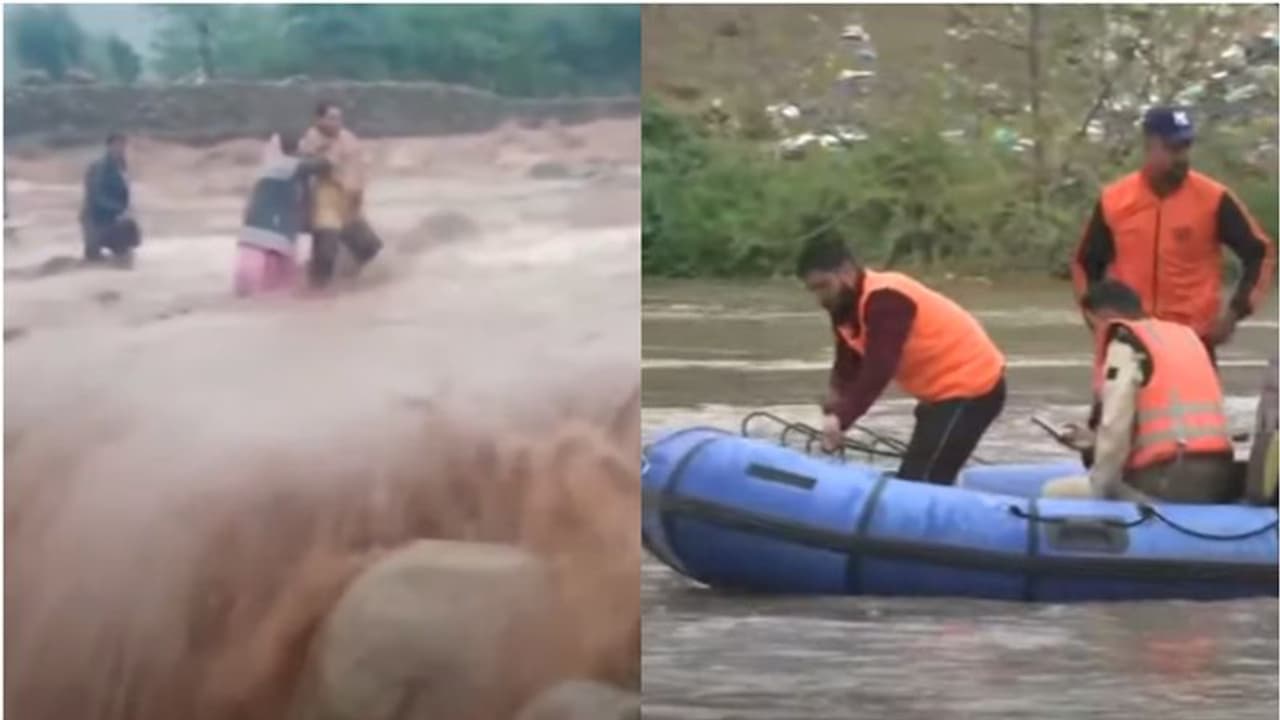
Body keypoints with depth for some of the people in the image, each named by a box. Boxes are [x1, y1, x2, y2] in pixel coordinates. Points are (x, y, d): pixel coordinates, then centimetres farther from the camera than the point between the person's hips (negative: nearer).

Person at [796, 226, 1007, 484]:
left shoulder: (884, 300, -25)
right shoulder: (847, 307, 7)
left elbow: (879, 369, -33)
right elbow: (847, 369, 3)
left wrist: (841, 418, -36)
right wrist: (833, 414, -14)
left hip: (971, 388, -11)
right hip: (945, 390, 11)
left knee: (922, 482, -17)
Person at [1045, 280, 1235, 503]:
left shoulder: (1125, 342, -3)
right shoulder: (1185, 335, 21)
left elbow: (1115, 425, -8)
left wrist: (1097, 487, 2)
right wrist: (1095, 440, 28)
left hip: (1167, 486, -8)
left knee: (1054, 493, 5)